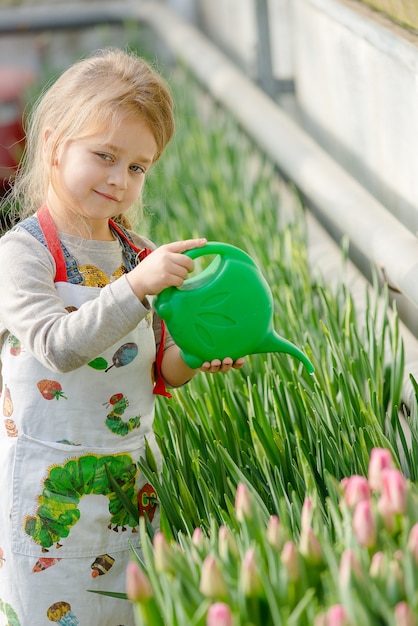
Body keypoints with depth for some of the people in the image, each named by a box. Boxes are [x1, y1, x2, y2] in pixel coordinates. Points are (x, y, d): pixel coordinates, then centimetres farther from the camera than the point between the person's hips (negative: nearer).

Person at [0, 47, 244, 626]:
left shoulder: (140, 254, 5)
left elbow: (153, 369, 11)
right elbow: (59, 346, -28)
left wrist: (191, 358, -11)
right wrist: (136, 286, -35)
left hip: (133, 471, 5)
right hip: (52, 485, -5)